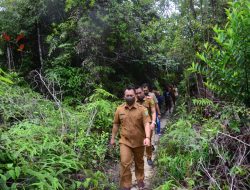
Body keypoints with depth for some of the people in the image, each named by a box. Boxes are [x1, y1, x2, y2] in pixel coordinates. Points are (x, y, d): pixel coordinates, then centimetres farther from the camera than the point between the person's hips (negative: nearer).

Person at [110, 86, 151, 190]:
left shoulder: (142, 109, -10)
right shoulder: (119, 109, -2)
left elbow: (146, 124, -17)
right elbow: (116, 124, 8)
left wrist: (147, 137, -31)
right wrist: (113, 138, 11)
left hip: (139, 141, 0)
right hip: (125, 141, 1)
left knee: (139, 162, 19)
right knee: (125, 163, -7)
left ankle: (140, 180, 42)